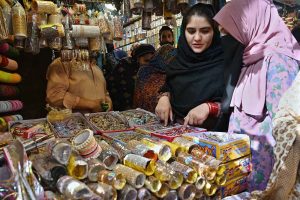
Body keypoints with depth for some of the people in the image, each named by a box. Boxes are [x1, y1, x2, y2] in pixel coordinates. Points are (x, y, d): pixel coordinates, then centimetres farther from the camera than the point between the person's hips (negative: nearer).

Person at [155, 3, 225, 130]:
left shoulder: (226, 62, -9)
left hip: (211, 132, -2)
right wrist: (164, 97, -1)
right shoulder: (180, 58, 6)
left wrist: (209, 107, -24)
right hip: (175, 129, 3)